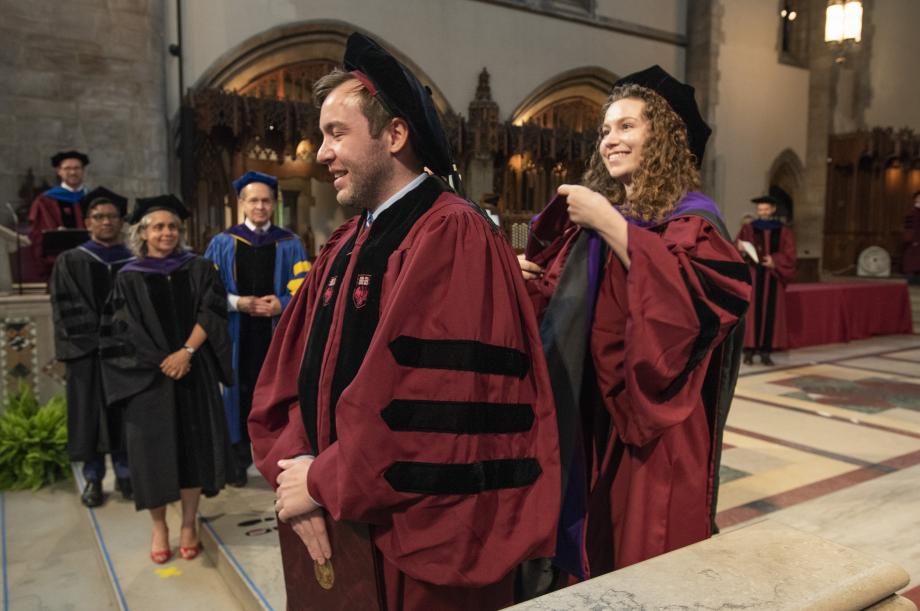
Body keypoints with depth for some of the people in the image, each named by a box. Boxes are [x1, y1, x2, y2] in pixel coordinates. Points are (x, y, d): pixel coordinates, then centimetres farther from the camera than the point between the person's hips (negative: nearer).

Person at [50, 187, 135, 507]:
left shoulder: (135, 262, 8)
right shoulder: (71, 261, 4)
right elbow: (66, 307, -4)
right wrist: (100, 337, -12)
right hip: (88, 353, -1)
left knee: (125, 414, 6)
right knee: (92, 415, 4)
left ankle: (124, 474, 18)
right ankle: (93, 479, 14)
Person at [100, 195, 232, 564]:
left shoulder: (198, 269, 6)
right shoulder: (129, 278, 3)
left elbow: (211, 313, -4)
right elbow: (120, 333, -2)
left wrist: (186, 352, -16)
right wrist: (160, 362, -11)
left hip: (194, 375, 1)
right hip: (148, 379, 0)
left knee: (193, 447, 4)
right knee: (154, 450, 2)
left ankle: (188, 524, 19)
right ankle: (159, 527, 21)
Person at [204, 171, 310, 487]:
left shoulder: (290, 244, 7)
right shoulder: (222, 243, 8)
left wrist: (281, 304, -19)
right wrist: (239, 303, -14)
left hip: (278, 333, 0)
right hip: (237, 335, 0)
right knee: (239, 392, 5)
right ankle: (238, 459, 17)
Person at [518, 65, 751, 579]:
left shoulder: (691, 215, -8)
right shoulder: (592, 215, 9)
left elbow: (688, 295, -28)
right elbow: (565, 304, 13)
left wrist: (608, 223, -25)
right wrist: (526, 277, -7)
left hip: (654, 418, -5)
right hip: (591, 410, 6)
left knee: (649, 558, 6)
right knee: (597, 543, 17)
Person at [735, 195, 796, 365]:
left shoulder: (784, 231, 8)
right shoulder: (748, 229, 7)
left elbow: (789, 255, 1)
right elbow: (736, 250, -2)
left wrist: (774, 262, -15)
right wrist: (741, 250, -24)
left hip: (773, 277, 1)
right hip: (752, 275, -1)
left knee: (771, 312, 1)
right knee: (751, 311, -5)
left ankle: (766, 352, 5)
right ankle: (749, 350, -2)